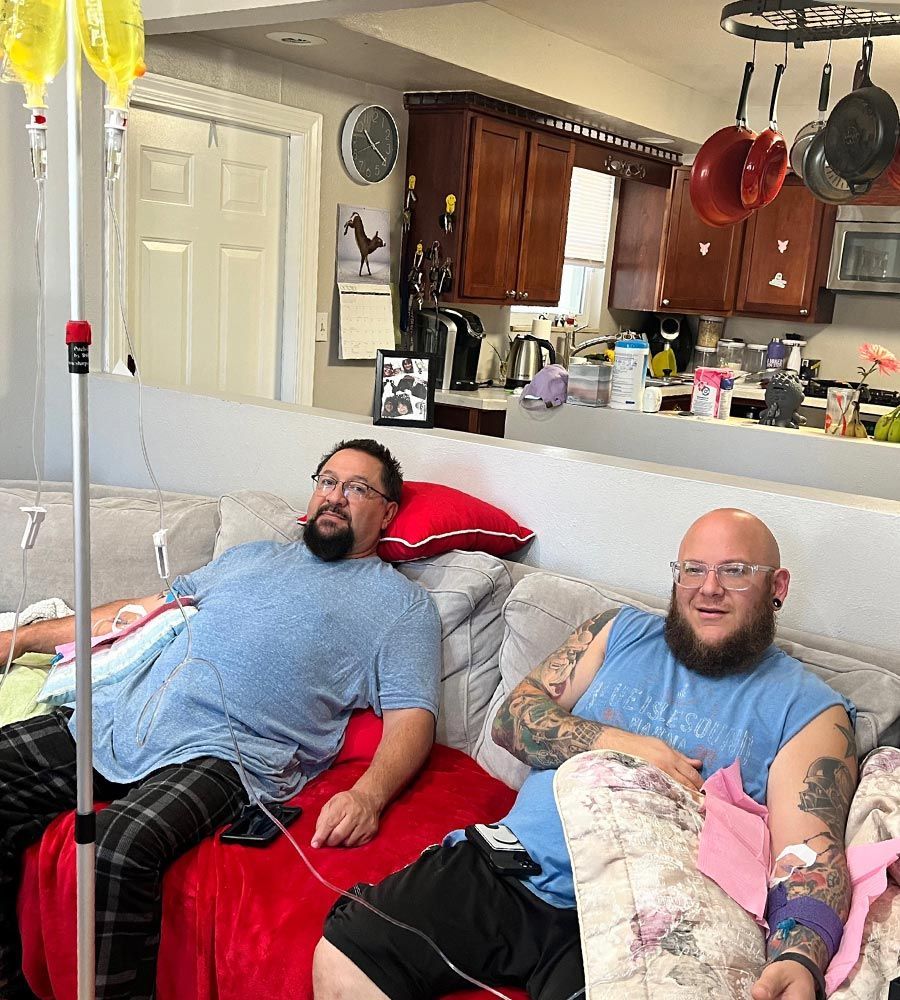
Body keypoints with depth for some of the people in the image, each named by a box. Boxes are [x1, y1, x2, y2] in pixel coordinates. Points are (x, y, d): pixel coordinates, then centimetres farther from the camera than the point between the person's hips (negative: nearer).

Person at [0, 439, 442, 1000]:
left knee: (123, 848, -33)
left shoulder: (403, 604, 10)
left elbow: (412, 718, -1)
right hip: (118, 715, 7)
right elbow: (149, 610, 31)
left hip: (227, 752, -6)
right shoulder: (252, 557, 27)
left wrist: (368, 796, -23)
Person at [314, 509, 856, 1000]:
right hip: (500, 873, 4)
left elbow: (812, 849, -8)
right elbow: (511, 718, 9)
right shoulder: (622, 633, 14)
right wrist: (613, 743, -8)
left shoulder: (809, 709, 5)